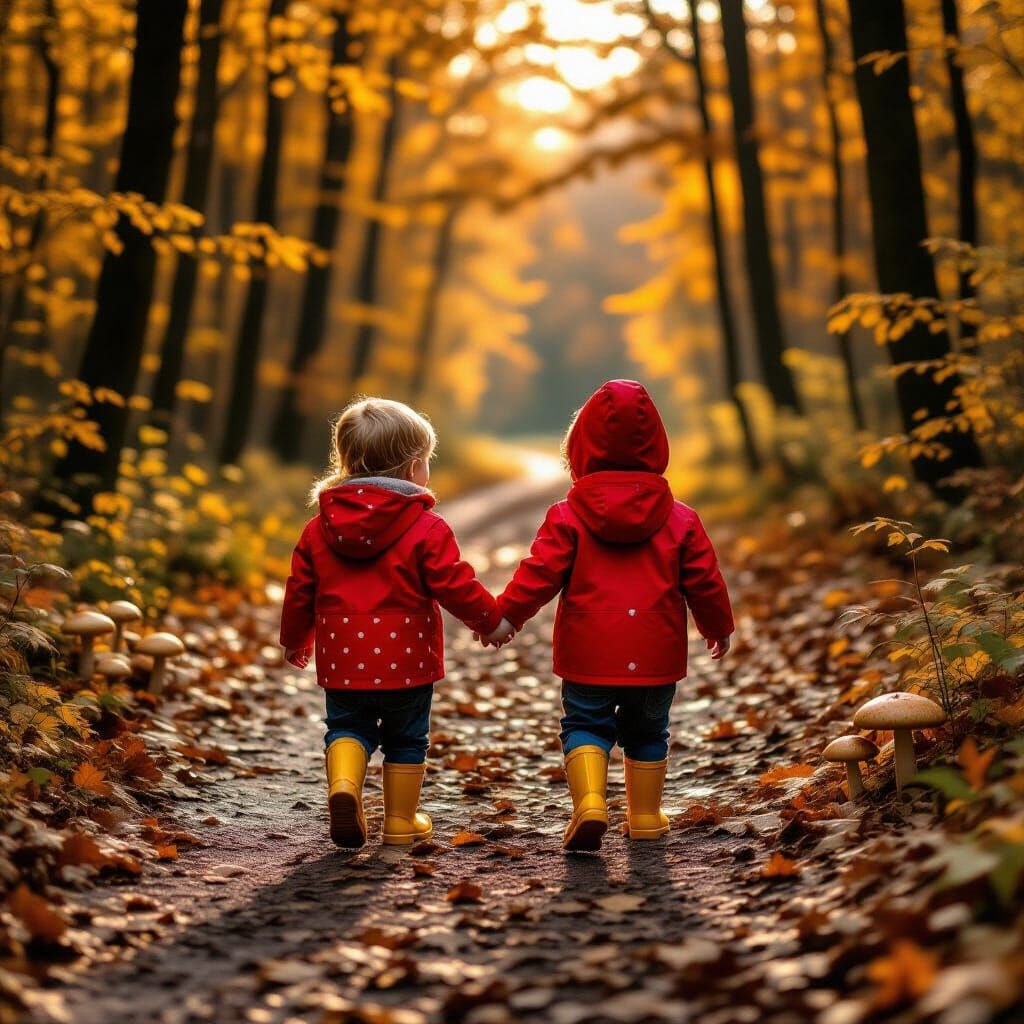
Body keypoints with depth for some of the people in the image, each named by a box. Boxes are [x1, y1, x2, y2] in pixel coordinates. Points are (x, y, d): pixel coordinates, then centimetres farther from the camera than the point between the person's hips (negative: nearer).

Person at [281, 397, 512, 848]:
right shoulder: (427, 527, -10)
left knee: (347, 726, 17)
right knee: (406, 738, 15)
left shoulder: (319, 527, 3)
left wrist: (295, 640, 25)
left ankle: (343, 783, -11)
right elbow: (454, 585, -11)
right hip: (406, 659, -2)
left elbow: (300, 590, 9)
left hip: (343, 659, 2)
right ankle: (401, 820, 22)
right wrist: (492, 621, 6)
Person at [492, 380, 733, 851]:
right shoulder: (680, 519, 2)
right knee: (647, 732, 18)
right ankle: (645, 816, 23)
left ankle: (589, 801, -11)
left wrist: (506, 614, 6)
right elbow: (704, 582, 7)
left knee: (584, 725, 9)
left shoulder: (567, 516, -4)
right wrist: (718, 627, 24)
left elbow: (540, 573, -7)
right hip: (655, 654, 2)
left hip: (588, 655, -2)